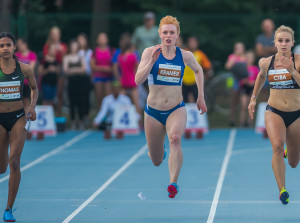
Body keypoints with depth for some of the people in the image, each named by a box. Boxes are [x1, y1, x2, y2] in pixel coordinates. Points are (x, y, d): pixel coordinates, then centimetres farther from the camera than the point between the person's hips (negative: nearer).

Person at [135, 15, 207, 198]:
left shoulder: (185, 56, -3)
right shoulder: (150, 52, -8)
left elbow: (198, 70, 19)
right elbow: (138, 80, -17)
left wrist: (201, 97, 16)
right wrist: (152, 61, -29)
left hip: (176, 109, 0)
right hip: (153, 111, 0)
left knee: (175, 138, -34)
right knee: (156, 161, 10)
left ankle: (174, 184, -35)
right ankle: (160, 151, 49)